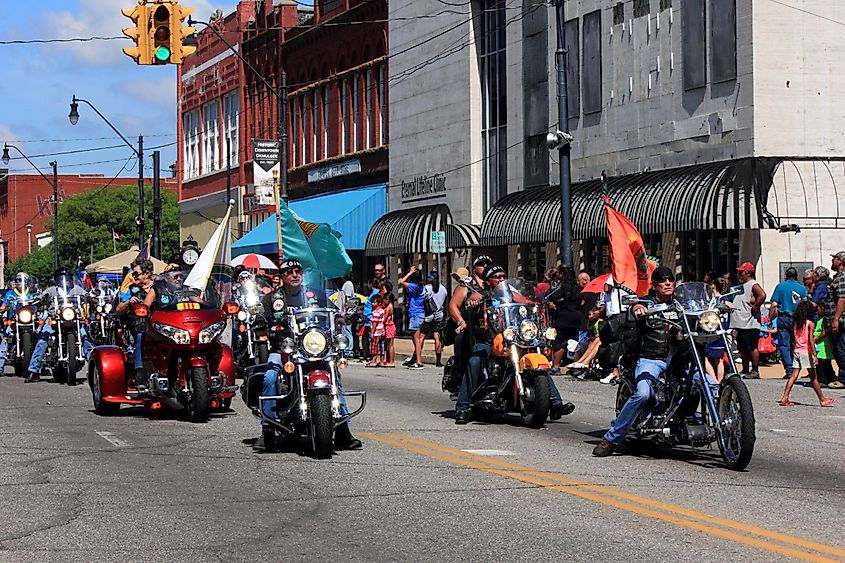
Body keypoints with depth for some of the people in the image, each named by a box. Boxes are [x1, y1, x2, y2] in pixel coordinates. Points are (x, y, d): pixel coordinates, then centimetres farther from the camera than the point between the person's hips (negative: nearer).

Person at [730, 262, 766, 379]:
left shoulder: (753, 285, -9)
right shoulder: (742, 286, 20)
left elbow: (762, 295, -26)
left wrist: (755, 307, -21)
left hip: (750, 324, -10)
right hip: (740, 324, 10)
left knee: (752, 347, -7)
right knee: (743, 349, 13)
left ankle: (755, 371, -3)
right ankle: (745, 371, 20)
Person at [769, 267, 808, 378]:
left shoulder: (780, 286, 1)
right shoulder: (802, 288, 5)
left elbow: (774, 305, -5)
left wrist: (770, 318, 3)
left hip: (783, 318, -2)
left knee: (784, 345, -1)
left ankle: (789, 370, -11)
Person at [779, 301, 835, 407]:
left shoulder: (795, 323, 8)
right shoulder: (810, 324, -8)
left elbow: (794, 338, 10)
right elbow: (811, 340, -15)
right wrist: (814, 355, -17)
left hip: (797, 351, 5)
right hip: (807, 352, -5)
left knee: (794, 375, 5)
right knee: (813, 377, 2)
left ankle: (785, 398, -2)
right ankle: (822, 399, 10)